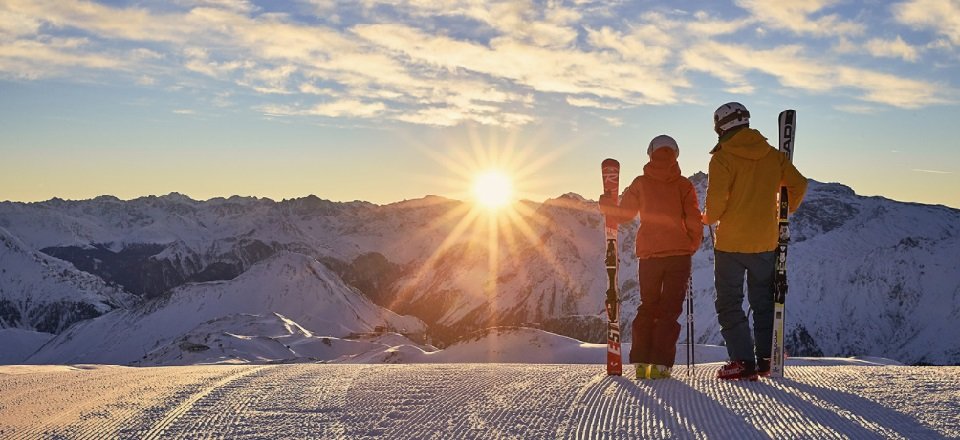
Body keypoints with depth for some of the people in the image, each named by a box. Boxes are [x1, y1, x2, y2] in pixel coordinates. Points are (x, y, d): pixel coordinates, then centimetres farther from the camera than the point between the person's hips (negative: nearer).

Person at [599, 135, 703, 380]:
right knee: (670, 309, 3)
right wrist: (692, 245, 13)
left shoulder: (641, 183, 2)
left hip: (649, 254, 1)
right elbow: (694, 221, -3)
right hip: (679, 254, -1)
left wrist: (606, 205, 23)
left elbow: (623, 214, 4)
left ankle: (641, 362, 7)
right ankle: (660, 364, -5)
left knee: (647, 307, 14)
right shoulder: (684, 185, 0)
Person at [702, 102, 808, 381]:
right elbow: (799, 185, 0)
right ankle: (765, 359, 19)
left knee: (729, 303, 5)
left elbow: (716, 201, -19)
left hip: (730, 243, -5)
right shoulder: (772, 155, 3)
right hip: (765, 241, 5)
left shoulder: (722, 158, -12)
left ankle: (743, 361, -2)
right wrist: (784, 212, 17)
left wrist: (708, 218, 2)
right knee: (763, 301, 18)